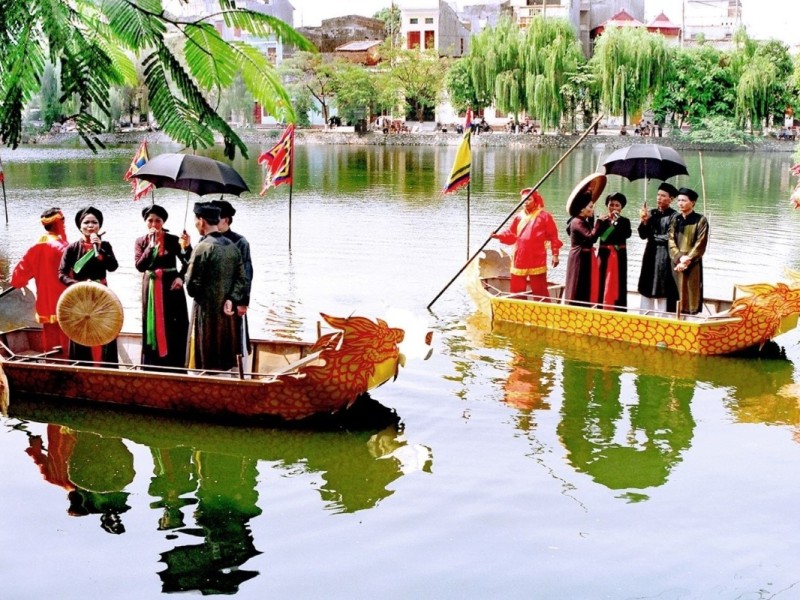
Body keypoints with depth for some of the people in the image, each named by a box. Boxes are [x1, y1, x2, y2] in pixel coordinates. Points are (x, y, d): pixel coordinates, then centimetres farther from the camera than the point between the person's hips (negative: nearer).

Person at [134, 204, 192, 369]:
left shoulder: (173, 239, -2)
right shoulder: (140, 242, 3)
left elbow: (187, 262, -3)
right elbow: (140, 266, -11)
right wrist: (151, 245, -18)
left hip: (171, 286, -1)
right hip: (151, 288, 1)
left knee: (174, 328, -1)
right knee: (153, 326, 5)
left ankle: (174, 367, 5)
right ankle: (152, 367, 12)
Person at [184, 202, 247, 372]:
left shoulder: (203, 247, -14)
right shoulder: (233, 246, 6)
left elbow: (192, 285, -13)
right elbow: (242, 279, 3)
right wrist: (231, 299, -5)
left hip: (206, 313, -6)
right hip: (226, 313, 6)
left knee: (205, 365, 0)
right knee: (224, 364, 13)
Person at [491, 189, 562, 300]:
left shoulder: (544, 216, -1)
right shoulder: (519, 217, 13)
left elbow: (553, 236, -3)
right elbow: (511, 234, 12)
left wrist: (555, 254, -7)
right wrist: (499, 235, -6)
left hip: (537, 260, -5)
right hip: (520, 260, 5)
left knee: (540, 292, -1)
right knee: (516, 291, 12)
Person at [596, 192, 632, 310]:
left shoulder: (625, 221, 5)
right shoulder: (602, 220, 6)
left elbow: (627, 234, -13)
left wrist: (617, 221, -16)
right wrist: (602, 221, -18)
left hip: (619, 256, 0)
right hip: (605, 255, 0)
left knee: (619, 284, 1)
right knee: (603, 283, 0)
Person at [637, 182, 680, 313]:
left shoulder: (674, 216, -8)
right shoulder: (651, 213, 9)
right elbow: (642, 235, 5)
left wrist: (653, 237, 2)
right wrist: (644, 221, -12)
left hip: (665, 257, -6)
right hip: (650, 255, 6)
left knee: (663, 293, -5)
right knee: (647, 291, 7)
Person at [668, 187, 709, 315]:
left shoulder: (700, 220, -2)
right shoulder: (675, 220, 11)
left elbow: (700, 245, -8)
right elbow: (671, 242, 3)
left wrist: (687, 259, -14)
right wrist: (680, 258, -12)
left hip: (693, 265, -4)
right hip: (676, 264, 4)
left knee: (692, 297, -5)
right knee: (677, 298, 3)